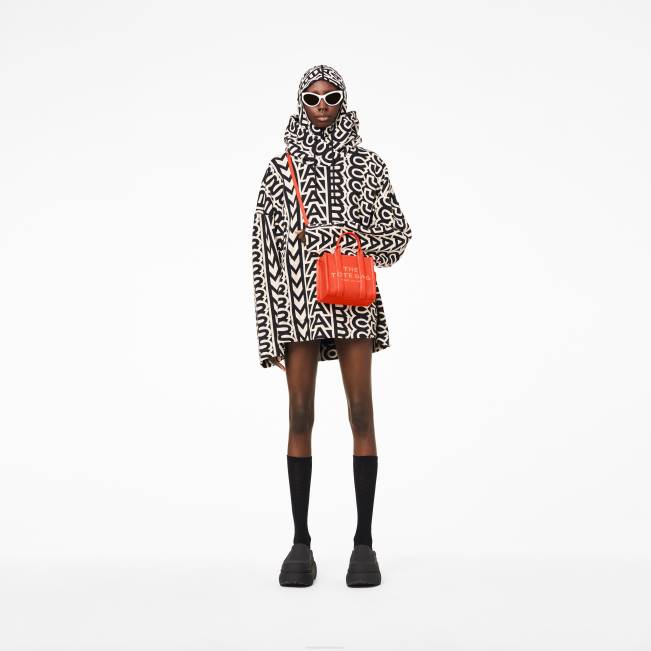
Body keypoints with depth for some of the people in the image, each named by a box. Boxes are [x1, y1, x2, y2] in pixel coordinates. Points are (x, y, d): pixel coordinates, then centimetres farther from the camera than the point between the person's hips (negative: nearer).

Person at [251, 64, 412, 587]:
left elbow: (398, 233, 11)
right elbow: (266, 247, 4)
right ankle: (301, 542, 11)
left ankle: (364, 541, 7)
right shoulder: (281, 168, 8)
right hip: (299, 301, 0)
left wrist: (357, 245, -10)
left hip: (354, 301, 0)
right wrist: (271, 330, -2)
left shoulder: (366, 164, 9)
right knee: (300, 415, 2)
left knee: (361, 413, -2)